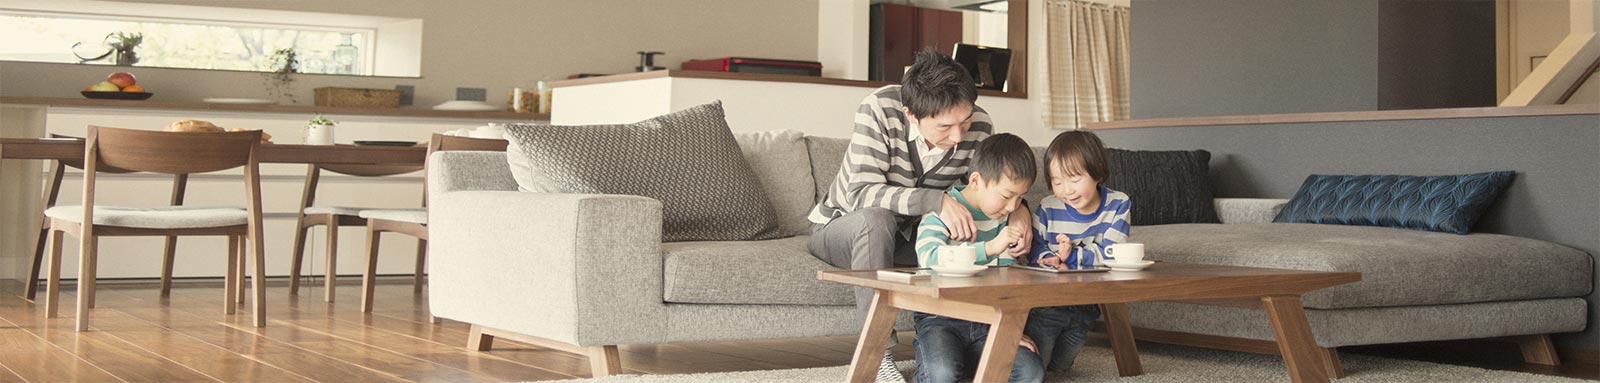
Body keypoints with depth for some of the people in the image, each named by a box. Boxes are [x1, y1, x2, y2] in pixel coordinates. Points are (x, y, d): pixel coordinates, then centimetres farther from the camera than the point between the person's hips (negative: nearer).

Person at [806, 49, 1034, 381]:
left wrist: (1018, 210, -28)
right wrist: (936, 200, -49)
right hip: (842, 226, -4)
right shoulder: (880, 110, -31)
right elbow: (861, 193, -38)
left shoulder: (979, 127, -18)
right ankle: (878, 356, -33)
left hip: (907, 236, 4)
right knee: (876, 219, -39)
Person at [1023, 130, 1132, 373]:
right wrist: (1051, 259, -35)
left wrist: (1072, 256, -36)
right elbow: (1035, 248, -11)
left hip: (1087, 306, 2)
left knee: (1060, 367, 20)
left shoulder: (1118, 205, -13)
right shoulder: (1048, 209, -14)